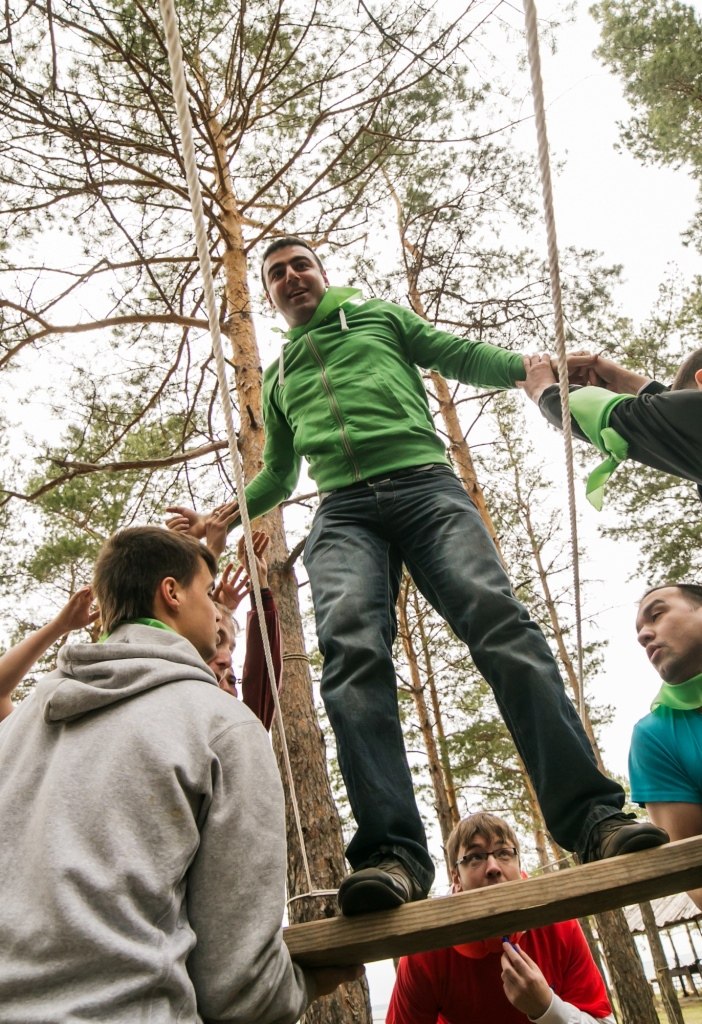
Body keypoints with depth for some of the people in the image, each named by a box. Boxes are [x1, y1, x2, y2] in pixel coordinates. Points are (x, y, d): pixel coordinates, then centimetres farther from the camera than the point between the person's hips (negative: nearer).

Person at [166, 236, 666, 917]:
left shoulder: (379, 315, 28)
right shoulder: (278, 376, 35)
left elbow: (464, 357, 17)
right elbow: (277, 476, 39)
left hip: (423, 483, -1)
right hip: (342, 511, 2)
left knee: (499, 620, -23)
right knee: (351, 650, -26)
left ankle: (590, 814, -27)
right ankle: (392, 851, -34)